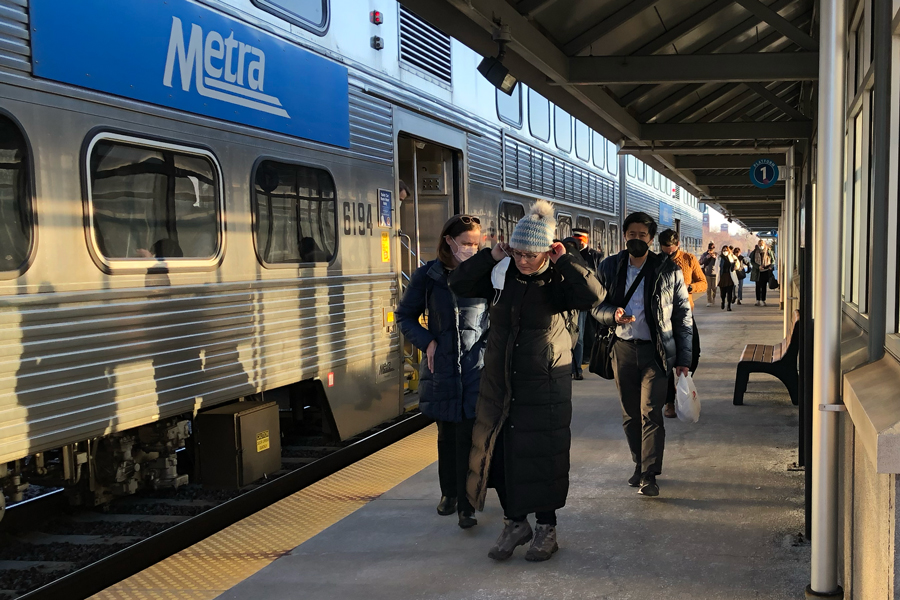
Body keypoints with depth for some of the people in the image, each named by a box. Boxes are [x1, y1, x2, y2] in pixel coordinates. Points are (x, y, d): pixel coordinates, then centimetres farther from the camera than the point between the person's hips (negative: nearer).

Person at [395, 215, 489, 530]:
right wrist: (427, 341, -2)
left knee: (468, 437, -7)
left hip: (475, 366, -2)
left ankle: (466, 505, 1)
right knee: (446, 434, 13)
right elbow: (405, 316, 10)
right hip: (441, 365, 2)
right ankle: (449, 493, 31)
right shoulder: (428, 276, 1)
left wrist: (489, 347, -9)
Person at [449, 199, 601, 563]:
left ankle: (546, 529, 22)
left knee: (543, 454, 5)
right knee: (500, 452, 9)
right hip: (499, 381, 4)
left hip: (544, 383, -4)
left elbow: (591, 295, -27)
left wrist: (564, 261, -22)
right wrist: (490, 256, -10)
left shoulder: (557, 282, -10)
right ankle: (515, 523, 27)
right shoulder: (501, 275, 0)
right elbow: (459, 285, -1)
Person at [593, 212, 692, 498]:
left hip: (655, 351, -3)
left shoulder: (668, 271, -2)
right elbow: (597, 307, 9)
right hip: (622, 349, 3)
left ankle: (650, 475, -7)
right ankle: (640, 464, 25)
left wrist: (683, 358, -2)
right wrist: (613, 314, -15)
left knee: (650, 413, -10)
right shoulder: (610, 267, 5)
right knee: (630, 415, 11)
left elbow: (683, 316, 2)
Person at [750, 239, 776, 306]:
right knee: (758, 286, 5)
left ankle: (763, 300, 7)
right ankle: (758, 300, 11)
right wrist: (758, 266, -15)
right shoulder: (755, 252, 0)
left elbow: (773, 260, 6)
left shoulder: (768, 251, -2)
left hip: (765, 272, -1)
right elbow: (752, 261, 1)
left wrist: (771, 267, -13)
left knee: (764, 287, 2)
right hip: (757, 272, 1)